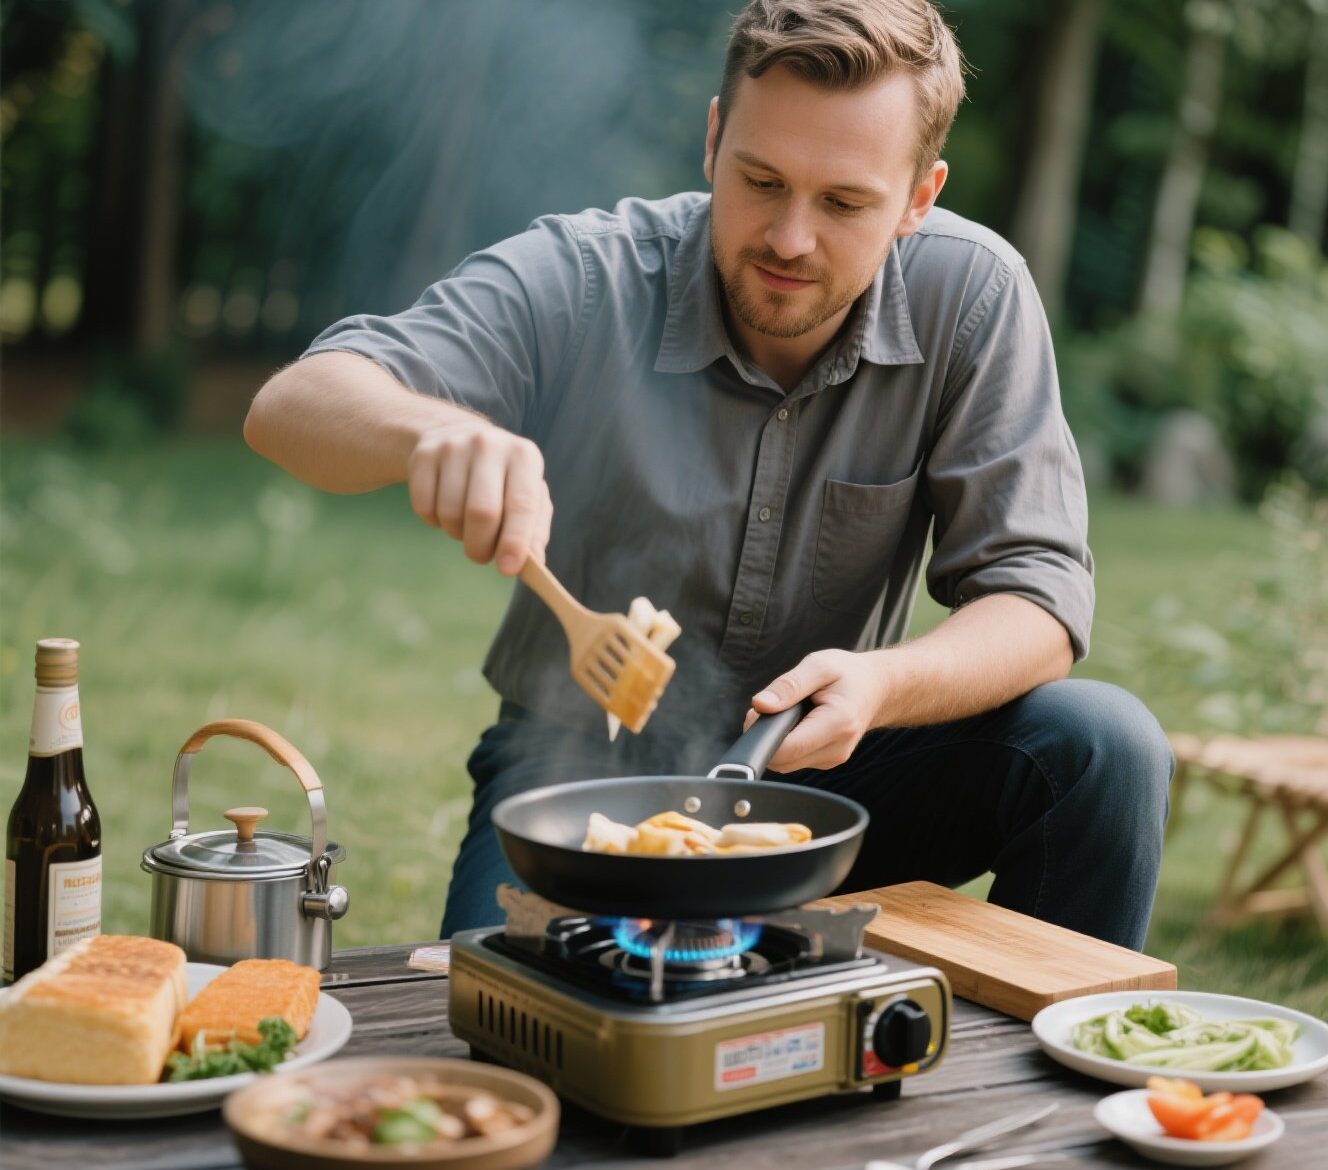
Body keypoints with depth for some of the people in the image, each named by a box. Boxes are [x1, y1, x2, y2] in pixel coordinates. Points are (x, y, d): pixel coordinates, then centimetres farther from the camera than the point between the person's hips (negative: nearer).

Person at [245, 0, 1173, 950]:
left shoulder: (973, 295, -12)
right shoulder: (579, 284, -16)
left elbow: (1037, 603, -12)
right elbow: (291, 407, -23)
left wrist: (883, 686, -34)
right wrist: (434, 433, -47)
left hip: (819, 769, 2)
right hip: (580, 772, -2)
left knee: (1103, 746, -21)